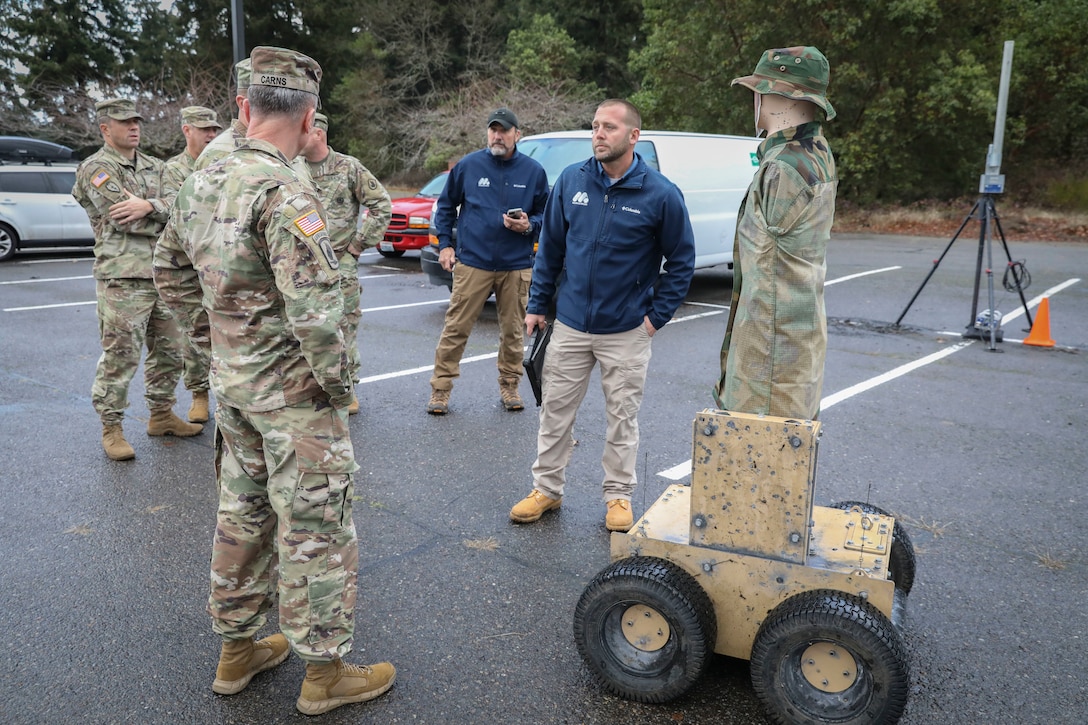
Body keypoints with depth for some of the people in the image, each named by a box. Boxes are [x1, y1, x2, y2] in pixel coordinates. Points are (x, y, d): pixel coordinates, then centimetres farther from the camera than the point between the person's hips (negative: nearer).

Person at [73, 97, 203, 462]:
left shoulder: (154, 167, 16)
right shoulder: (96, 168, -4)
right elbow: (125, 221, -16)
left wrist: (148, 206, -17)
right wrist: (166, 214, -4)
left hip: (164, 274, 7)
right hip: (123, 277, -7)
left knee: (168, 350, 14)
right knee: (120, 356, -3)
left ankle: (161, 414, 29)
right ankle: (112, 429, 9)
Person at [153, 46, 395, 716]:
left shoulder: (201, 184, 6)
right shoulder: (284, 193, -22)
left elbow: (171, 272, 17)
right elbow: (315, 308, -27)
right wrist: (339, 385, -14)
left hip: (231, 382, 9)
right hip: (293, 392, -8)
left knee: (244, 514, 21)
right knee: (315, 530, 4)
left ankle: (238, 651, 36)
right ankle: (326, 673, 19)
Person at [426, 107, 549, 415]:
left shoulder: (533, 171, 4)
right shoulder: (468, 165, 3)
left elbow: (546, 213, 12)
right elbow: (446, 205, 13)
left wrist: (529, 225, -9)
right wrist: (445, 244, 6)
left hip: (516, 266, 1)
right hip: (472, 263, -1)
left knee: (512, 331, 9)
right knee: (455, 328, -2)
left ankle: (509, 386, 26)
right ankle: (440, 389, 8)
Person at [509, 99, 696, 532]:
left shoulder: (661, 195, -10)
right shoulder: (571, 181, -2)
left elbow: (681, 261, -1)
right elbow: (550, 247, 6)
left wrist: (657, 316, -4)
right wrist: (537, 305, 5)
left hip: (626, 331, -2)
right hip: (570, 324, 3)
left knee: (622, 417, 10)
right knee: (555, 411, 10)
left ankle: (618, 495, 26)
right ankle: (546, 488, 27)